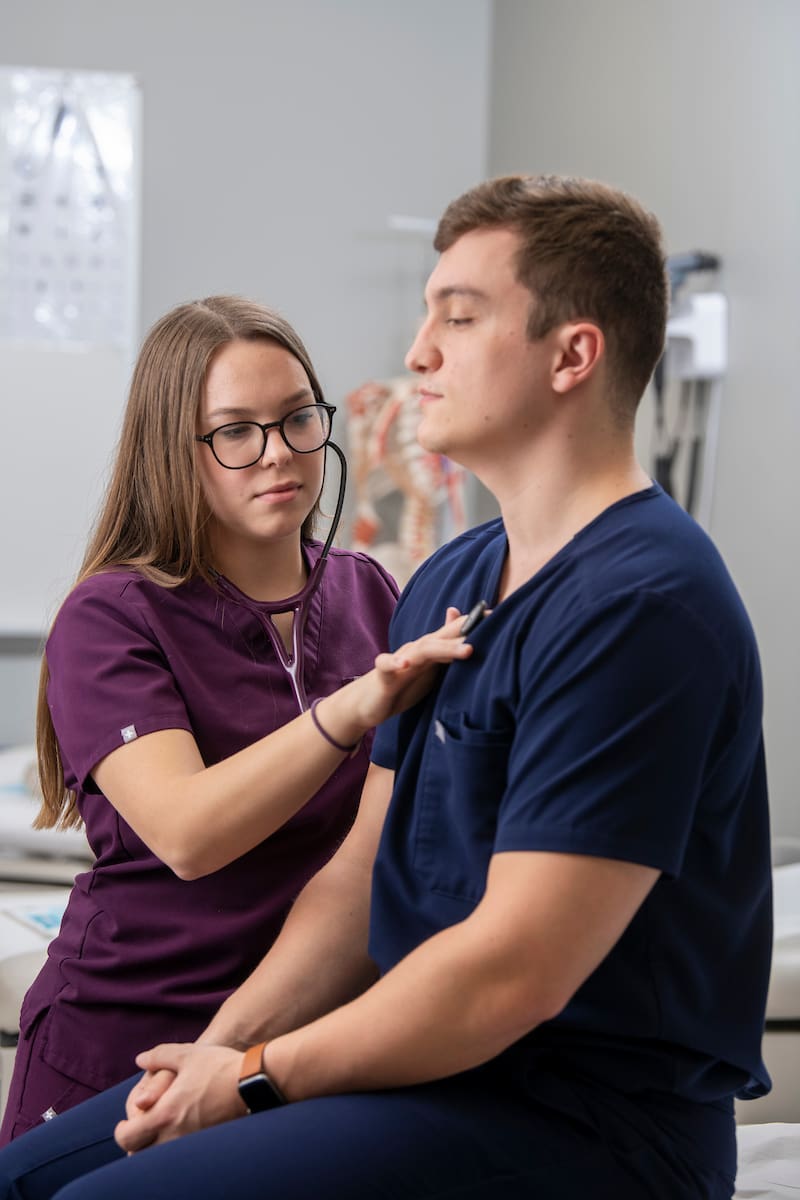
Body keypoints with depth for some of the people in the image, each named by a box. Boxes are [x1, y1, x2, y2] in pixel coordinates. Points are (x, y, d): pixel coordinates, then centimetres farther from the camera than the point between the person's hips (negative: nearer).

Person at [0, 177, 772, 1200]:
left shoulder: (639, 606, -19)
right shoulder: (446, 585, 13)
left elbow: (515, 971, -22)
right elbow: (363, 873, 12)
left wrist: (260, 1078, -12)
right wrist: (222, 1046, -2)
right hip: (433, 1058, 9)